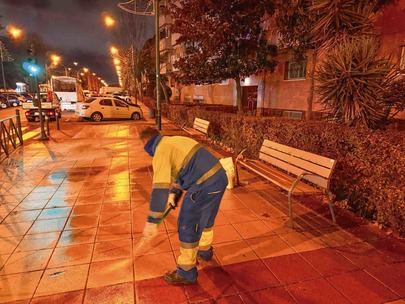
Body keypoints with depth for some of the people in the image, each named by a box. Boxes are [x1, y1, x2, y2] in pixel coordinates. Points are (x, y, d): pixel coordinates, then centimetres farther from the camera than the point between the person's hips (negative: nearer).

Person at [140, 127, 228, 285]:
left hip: (204, 185, -9)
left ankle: (187, 272, 23)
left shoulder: (161, 151, -7)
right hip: (219, 177, 9)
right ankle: (204, 250, 52)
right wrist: (174, 193, 43)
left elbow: (160, 187, -18)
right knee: (206, 217, 29)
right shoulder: (176, 140, 22)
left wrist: (152, 221, -16)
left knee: (187, 226, 7)